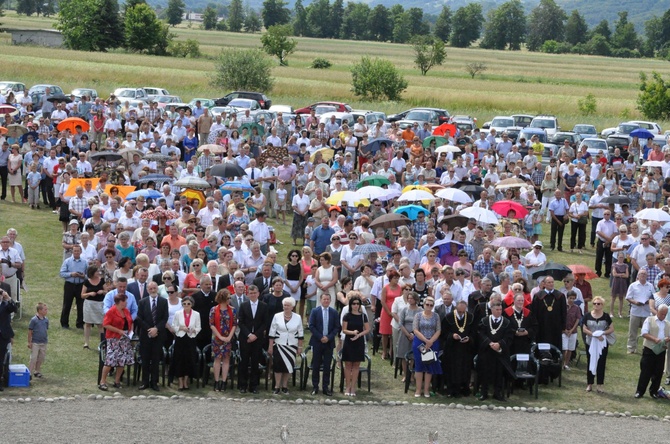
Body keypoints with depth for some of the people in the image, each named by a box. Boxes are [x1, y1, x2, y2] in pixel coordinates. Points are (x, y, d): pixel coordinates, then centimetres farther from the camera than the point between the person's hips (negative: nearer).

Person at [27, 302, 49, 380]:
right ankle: (29, 373, 0)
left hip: (43, 343, 6)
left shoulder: (46, 320, 3)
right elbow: (30, 331, -8)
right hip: (35, 343, -6)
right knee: (33, 358, -5)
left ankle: (37, 371, 27)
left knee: (41, 358, 12)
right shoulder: (34, 320, -13)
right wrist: (29, 342, -7)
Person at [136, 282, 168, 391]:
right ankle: (145, 382, 8)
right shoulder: (142, 302, 4)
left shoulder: (163, 301, 4)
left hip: (158, 334, 0)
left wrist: (156, 329, -13)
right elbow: (139, 319, 1)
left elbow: (165, 318, -1)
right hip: (145, 335, 0)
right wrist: (149, 329, -10)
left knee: (156, 359, 2)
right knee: (145, 359, 2)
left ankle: (154, 382, 7)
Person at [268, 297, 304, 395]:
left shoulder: (297, 318, 1)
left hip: (292, 346, 1)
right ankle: (277, 387, 1)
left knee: (288, 366, 5)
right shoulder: (277, 317, -2)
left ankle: (284, 387, 15)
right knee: (278, 366, -5)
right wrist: (270, 346, -2)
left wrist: (300, 347, 4)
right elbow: (272, 332, 0)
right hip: (279, 345, -1)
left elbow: (300, 334, 7)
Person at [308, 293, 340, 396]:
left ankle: (326, 387, 8)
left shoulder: (334, 312, 4)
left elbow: (337, 327, 2)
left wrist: (328, 337, -11)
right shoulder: (315, 311, 1)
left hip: (329, 342, 1)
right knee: (316, 365, 3)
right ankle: (315, 387, 9)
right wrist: (320, 337, -12)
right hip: (317, 342, -1)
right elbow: (311, 326, -3)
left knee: (327, 366, 3)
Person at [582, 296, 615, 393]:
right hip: (590, 342, 0)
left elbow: (612, 329, 0)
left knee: (601, 364, 1)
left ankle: (599, 385, 6)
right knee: (591, 363, 6)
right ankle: (589, 384, 14)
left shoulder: (606, 316, 0)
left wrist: (603, 333, -16)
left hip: (603, 343, 0)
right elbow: (584, 329, -5)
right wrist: (594, 334, -18)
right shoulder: (587, 316, 0)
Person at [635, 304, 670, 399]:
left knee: (658, 373, 7)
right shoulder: (649, 320, 2)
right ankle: (640, 391, 5)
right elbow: (644, 333, -7)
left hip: (661, 351, 4)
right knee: (645, 372, -2)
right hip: (649, 350, -4)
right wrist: (654, 339, -22)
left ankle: (654, 391, 19)